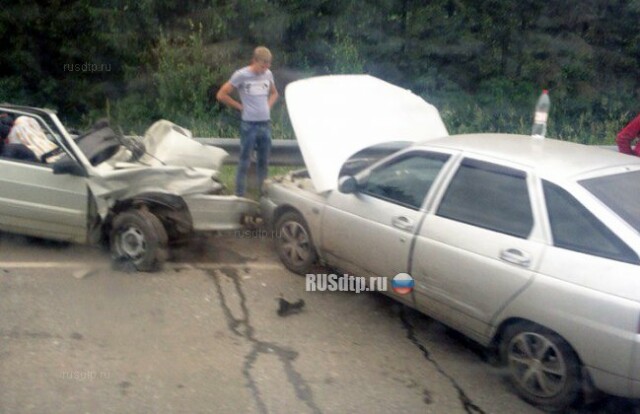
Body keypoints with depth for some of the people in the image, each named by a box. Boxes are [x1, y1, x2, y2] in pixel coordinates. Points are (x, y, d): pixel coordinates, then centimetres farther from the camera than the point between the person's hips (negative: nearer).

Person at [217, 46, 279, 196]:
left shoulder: (268, 74, 5)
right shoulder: (241, 75, -10)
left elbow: (274, 93, 24)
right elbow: (221, 95, -7)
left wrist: (268, 106, 7)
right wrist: (241, 107, -5)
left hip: (265, 123, 5)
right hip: (249, 124, -5)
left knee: (264, 161, 13)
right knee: (244, 162, 0)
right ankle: (239, 195, 7)